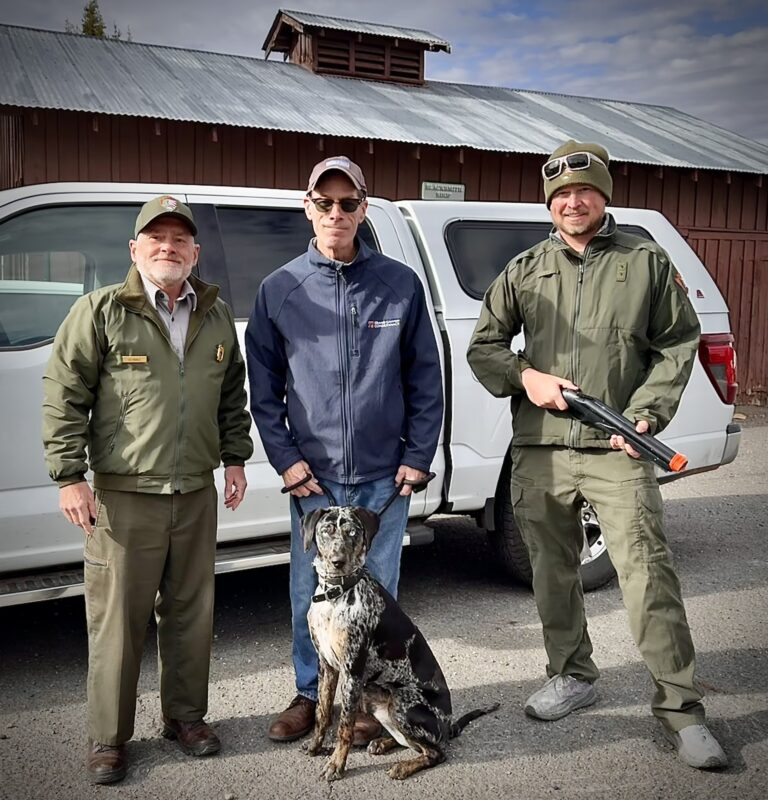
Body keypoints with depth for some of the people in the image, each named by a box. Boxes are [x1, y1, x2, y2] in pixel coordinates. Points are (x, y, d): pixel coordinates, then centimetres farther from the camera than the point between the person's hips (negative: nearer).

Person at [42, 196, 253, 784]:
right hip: (124, 494, -4)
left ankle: (186, 715, 33)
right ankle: (108, 738, 21)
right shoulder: (102, 311, -5)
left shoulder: (217, 316, 9)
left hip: (197, 493, 4)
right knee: (118, 619, 4)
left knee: (192, 612, 14)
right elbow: (64, 397, -5)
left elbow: (233, 394, 19)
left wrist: (235, 458, 13)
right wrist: (69, 476, -10)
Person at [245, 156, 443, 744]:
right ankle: (310, 695, 30)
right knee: (310, 592, 10)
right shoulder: (280, 289, 2)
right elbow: (263, 384, 5)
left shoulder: (401, 284, 1)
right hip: (313, 476, 1)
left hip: (385, 475, 0)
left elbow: (425, 378, 4)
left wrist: (418, 456, -1)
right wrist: (285, 458, -2)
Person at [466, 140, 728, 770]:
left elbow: (678, 344, 7)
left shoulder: (646, 262, 7)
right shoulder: (525, 270, 12)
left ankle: (680, 706, 4)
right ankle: (572, 676, 32)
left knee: (648, 571, -8)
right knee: (553, 571, 13)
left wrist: (647, 414, -7)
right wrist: (525, 377, -5)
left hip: (616, 450, -3)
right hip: (539, 450, 3)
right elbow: (483, 346, 14)